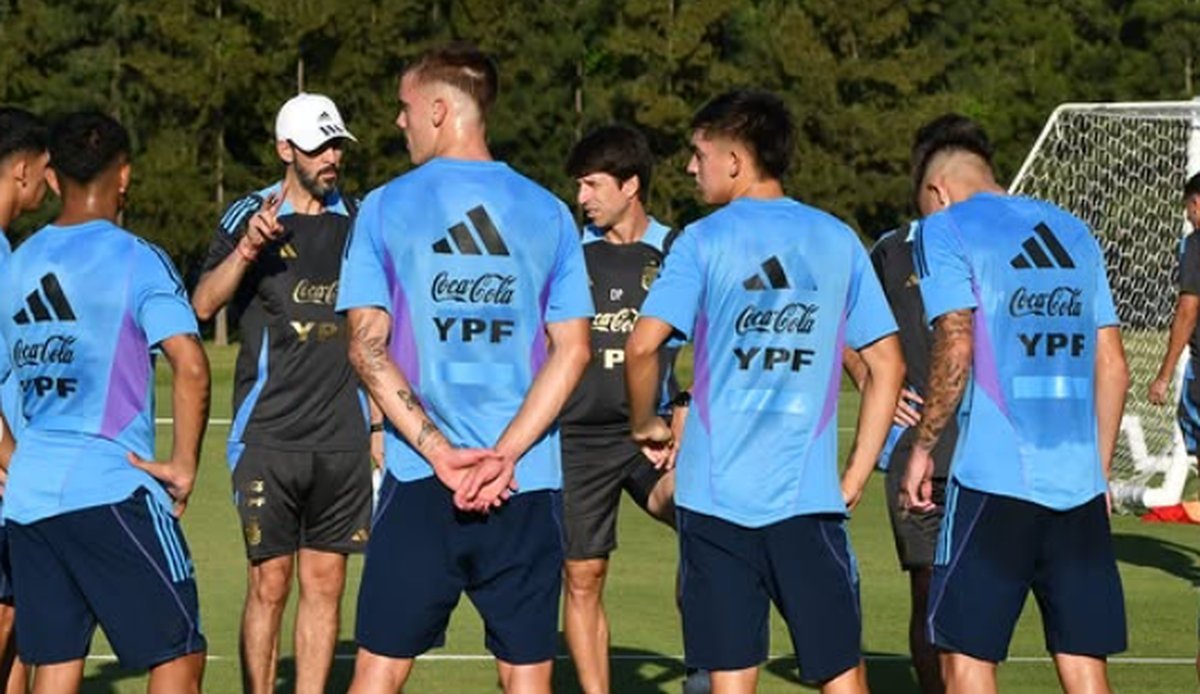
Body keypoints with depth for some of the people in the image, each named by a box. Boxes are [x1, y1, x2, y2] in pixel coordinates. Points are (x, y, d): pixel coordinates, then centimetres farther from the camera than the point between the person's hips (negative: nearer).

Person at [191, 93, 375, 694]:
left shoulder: (358, 219, 9)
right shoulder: (249, 216, -1)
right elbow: (202, 305, -13)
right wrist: (246, 250, -27)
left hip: (343, 437, 3)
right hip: (268, 435, -3)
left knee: (325, 583, 4)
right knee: (269, 584, -3)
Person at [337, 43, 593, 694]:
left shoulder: (386, 207, 2)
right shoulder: (548, 212, 6)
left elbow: (367, 345, -5)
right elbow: (572, 350, 0)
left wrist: (439, 452, -9)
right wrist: (504, 456, -7)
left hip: (418, 479, -1)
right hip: (528, 483, 1)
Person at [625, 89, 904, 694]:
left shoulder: (704, 241, -2)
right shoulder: (838, 241, 8)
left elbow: (642, 346, -13)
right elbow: (887, 364, 8)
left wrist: (646, 425, 5)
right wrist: (855, 478, 11)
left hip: (716, 491, -2)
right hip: (808, 496, 2)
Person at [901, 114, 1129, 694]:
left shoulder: (944, 230, 2)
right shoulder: (1073, 233, 19)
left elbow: (956, 346, -11)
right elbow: (1113, 367, 16)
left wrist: (923, 446, -2)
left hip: (992, 478, -5)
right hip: (1080, 483, 5)